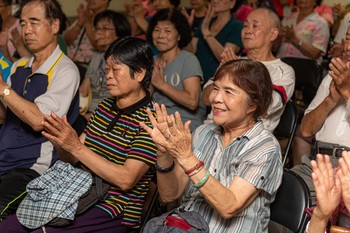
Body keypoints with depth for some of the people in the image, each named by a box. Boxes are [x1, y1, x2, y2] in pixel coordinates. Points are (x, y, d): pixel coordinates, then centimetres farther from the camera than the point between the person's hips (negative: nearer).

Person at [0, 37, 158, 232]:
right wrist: (60, 142, -10)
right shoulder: (105, 107, 13)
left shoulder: (150, 120, -11)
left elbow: (126, 179, -20)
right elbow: (72, 158, 13)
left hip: (115, 213, -7)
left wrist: (76, 147, -21)